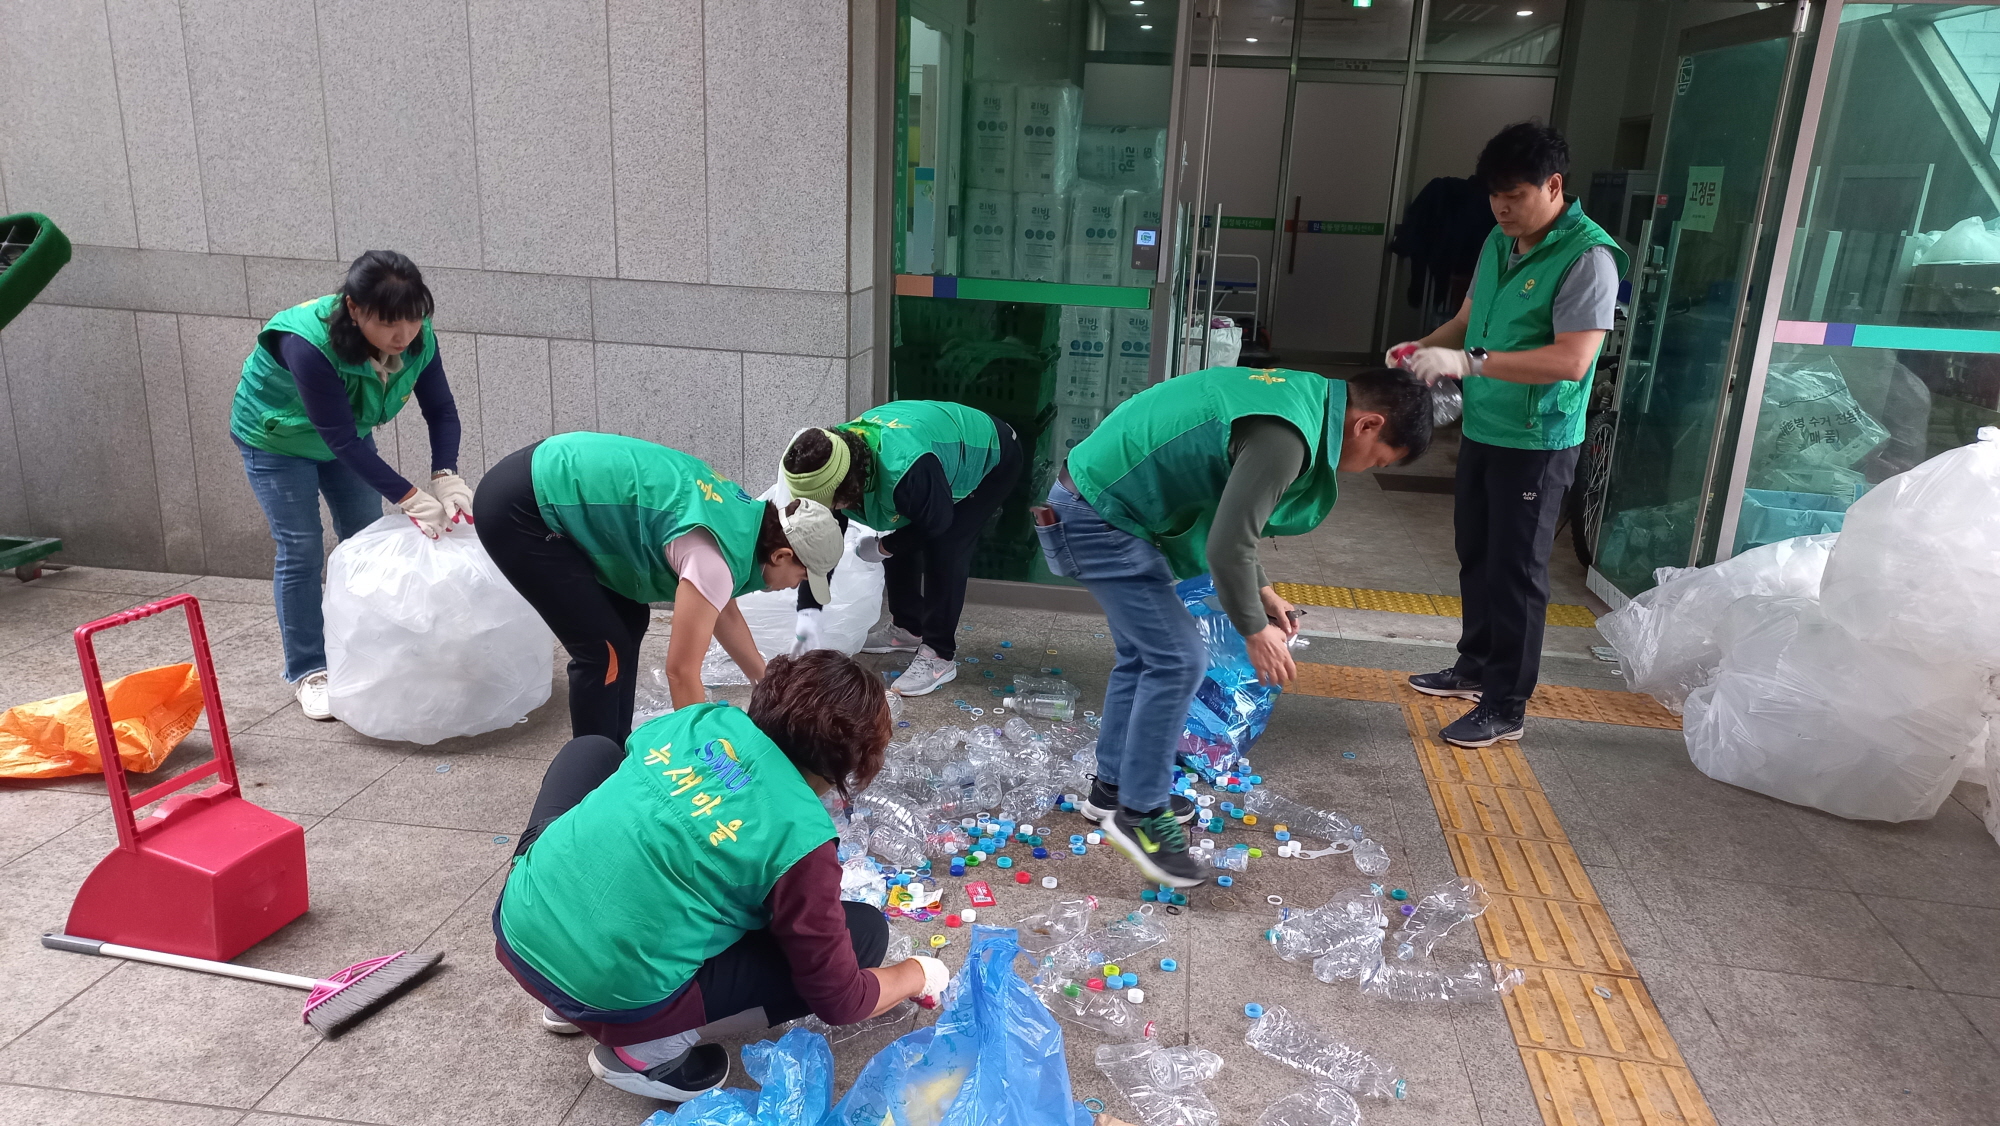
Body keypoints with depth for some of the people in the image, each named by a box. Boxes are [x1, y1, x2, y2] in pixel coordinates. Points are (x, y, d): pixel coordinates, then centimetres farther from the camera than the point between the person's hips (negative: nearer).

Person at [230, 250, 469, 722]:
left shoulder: (417, 338, -26)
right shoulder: (309, 343, -40)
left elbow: (441, 411, -19)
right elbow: (341, 438, -39)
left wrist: (446, 475, -36)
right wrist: (410, 498, -42)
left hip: (346, 434, 5)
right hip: (276, 437, -5)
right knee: (301, 547, -6)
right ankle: (309, 673, 6)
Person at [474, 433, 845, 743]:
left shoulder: (739, 517, 5)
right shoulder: (716, 557, -23)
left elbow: (723, 612, 21)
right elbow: (682, 672, -20)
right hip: (517, 507, -10)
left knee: (630, 621, 14)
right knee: (604, 649, -7)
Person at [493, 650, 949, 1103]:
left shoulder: (698, 720, 3)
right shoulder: (800, 833, -12)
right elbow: (840, 1001, -3)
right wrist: (919, 975, 16)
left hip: (519, 926, 5)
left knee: (592, 751, 31)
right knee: (864, 930, 4)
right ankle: (651, 1046, 2)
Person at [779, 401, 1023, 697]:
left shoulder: (904, 470, -45)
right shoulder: (827, 463, -20)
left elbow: (938, 522, -28)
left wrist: (885, 547, -14)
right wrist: (808, 613, -19)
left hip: (991, 458, -7)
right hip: (949, 452, 8)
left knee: (944, 551, -19)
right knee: (901, 542, 5)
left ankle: (940, 656, -8)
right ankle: (907, 628, 26)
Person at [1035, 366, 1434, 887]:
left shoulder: (1302, 393, 9)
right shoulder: (1285, 435, -24)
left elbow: (1229, 515, 18)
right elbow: (1227, 547, -24)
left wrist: (1261, 591, 19)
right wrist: (1255, 630, -9)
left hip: (1097, 497, 10)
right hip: (1098, 519, -10)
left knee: (1143, 654, 17)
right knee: (1177, 659, -7)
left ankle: (1112, 789, 30)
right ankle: (1139, 812, 6)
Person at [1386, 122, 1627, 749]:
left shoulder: (1588, 257, -18)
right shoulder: (1500, 241, 7)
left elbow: (1573, 360, -27)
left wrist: (1469, 362, -33)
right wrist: (1425, 348, -4)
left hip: (1537, 444, -8)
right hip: (1482, 430, 8)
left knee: (1515, 572, -1)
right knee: (1476, 556, 18)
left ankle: (1506, 707, 11)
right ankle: (1475, 667, 36)